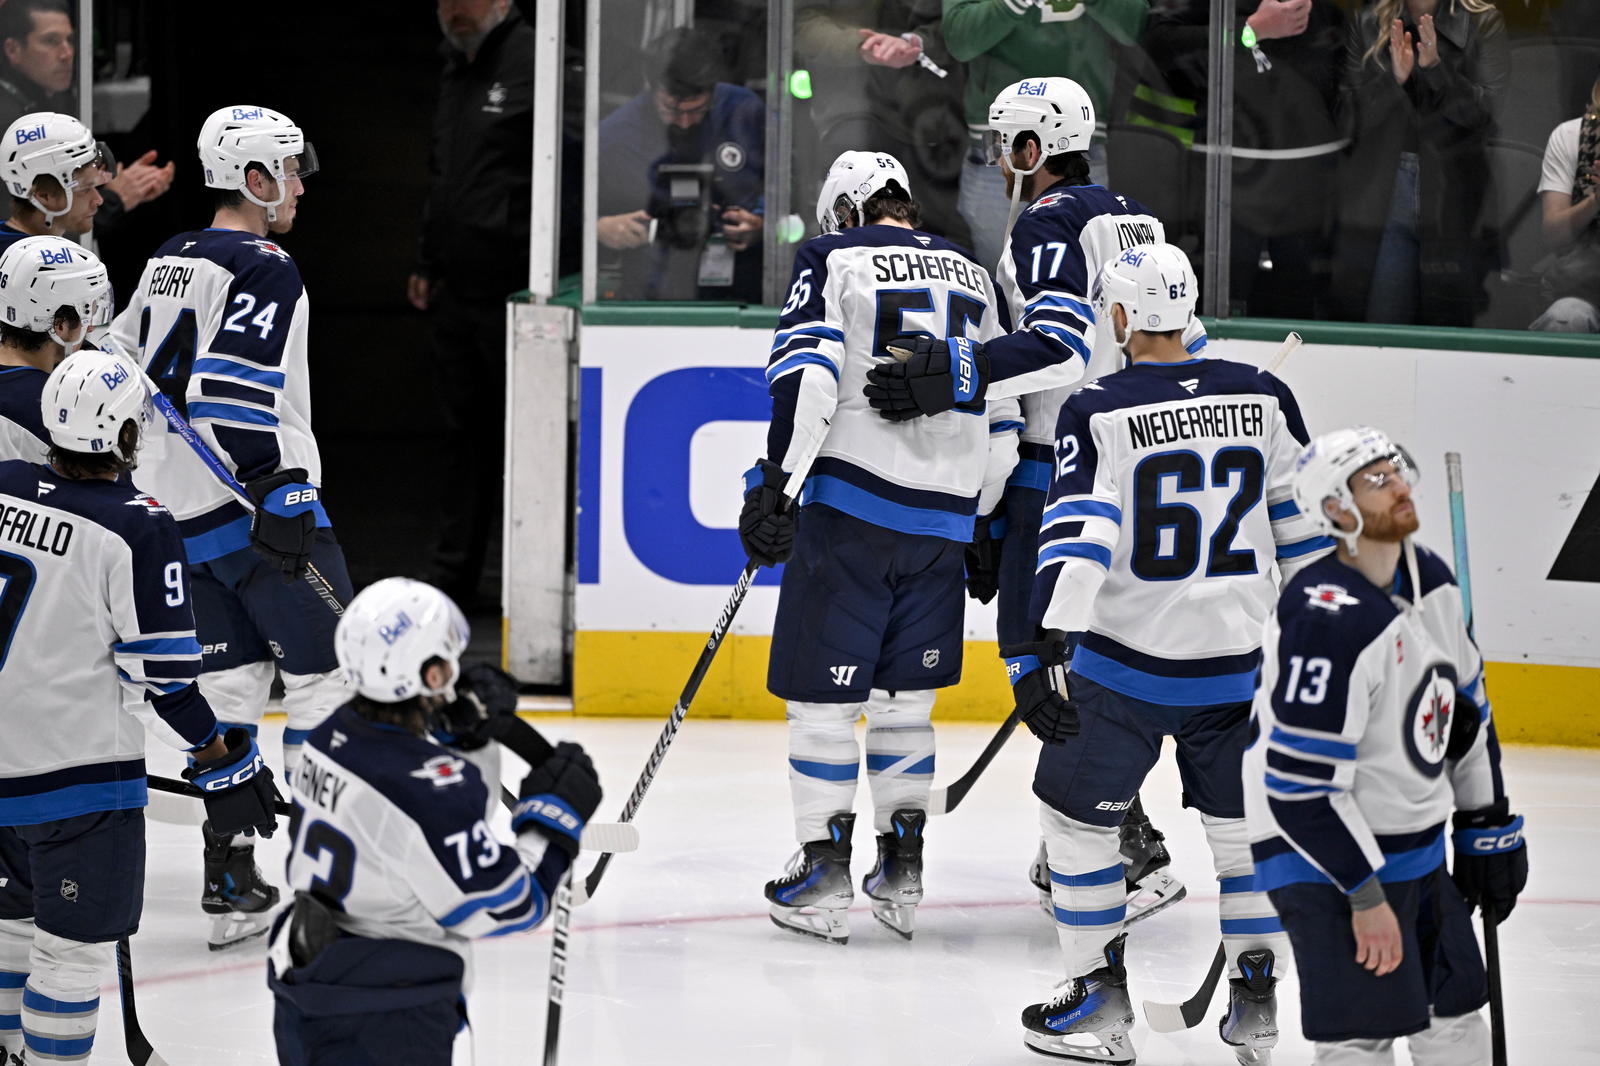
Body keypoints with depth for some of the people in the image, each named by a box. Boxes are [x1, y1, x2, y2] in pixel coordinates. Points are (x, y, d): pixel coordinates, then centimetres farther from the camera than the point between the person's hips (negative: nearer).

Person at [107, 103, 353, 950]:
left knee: (235, 679, 12)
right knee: (328, 672, 0)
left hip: (183, 515, 9)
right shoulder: (263, 270, -14)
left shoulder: (165, 264, 14)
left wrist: (152, 488, 26)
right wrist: (282, 493, -24)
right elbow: (229, 392, -25)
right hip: (257, 505, -9)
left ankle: (230, 882, 10)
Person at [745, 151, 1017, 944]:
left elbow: (807, 374, -14)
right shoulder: (971, 277, 17)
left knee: (823, 689, 2)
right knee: (903, 692, 15)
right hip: (944, 513, 5)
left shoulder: (832, 260, 1)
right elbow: (1003, 416, 17)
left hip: (851, 499, -5)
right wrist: (981, 522, 26)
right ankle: (902, 871, 14)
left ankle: (823, 870, 0)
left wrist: (774, 481, -15)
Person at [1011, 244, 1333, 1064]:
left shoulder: (1098, 412, -11)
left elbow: (1076, 533, -20)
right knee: (1240, 822, 18)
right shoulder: (1263, 398, 0)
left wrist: (1047, 648, -24)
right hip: (1238, 662, 4)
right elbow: (1304, 529, 6)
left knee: (1076, 813, 13)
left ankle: (1100, 998, 14)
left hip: (1126, 665, -4)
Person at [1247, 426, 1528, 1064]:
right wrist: (1365, 895, -22)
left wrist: (1489, 829, 17)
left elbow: (1465, 710, 17)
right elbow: (1301, 784, -25)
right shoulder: (1326, 619, -25)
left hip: (1419, 853, 9)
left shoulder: (1431, 581, 4)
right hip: (1328, 859, -9)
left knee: (1456, 1014, 15)